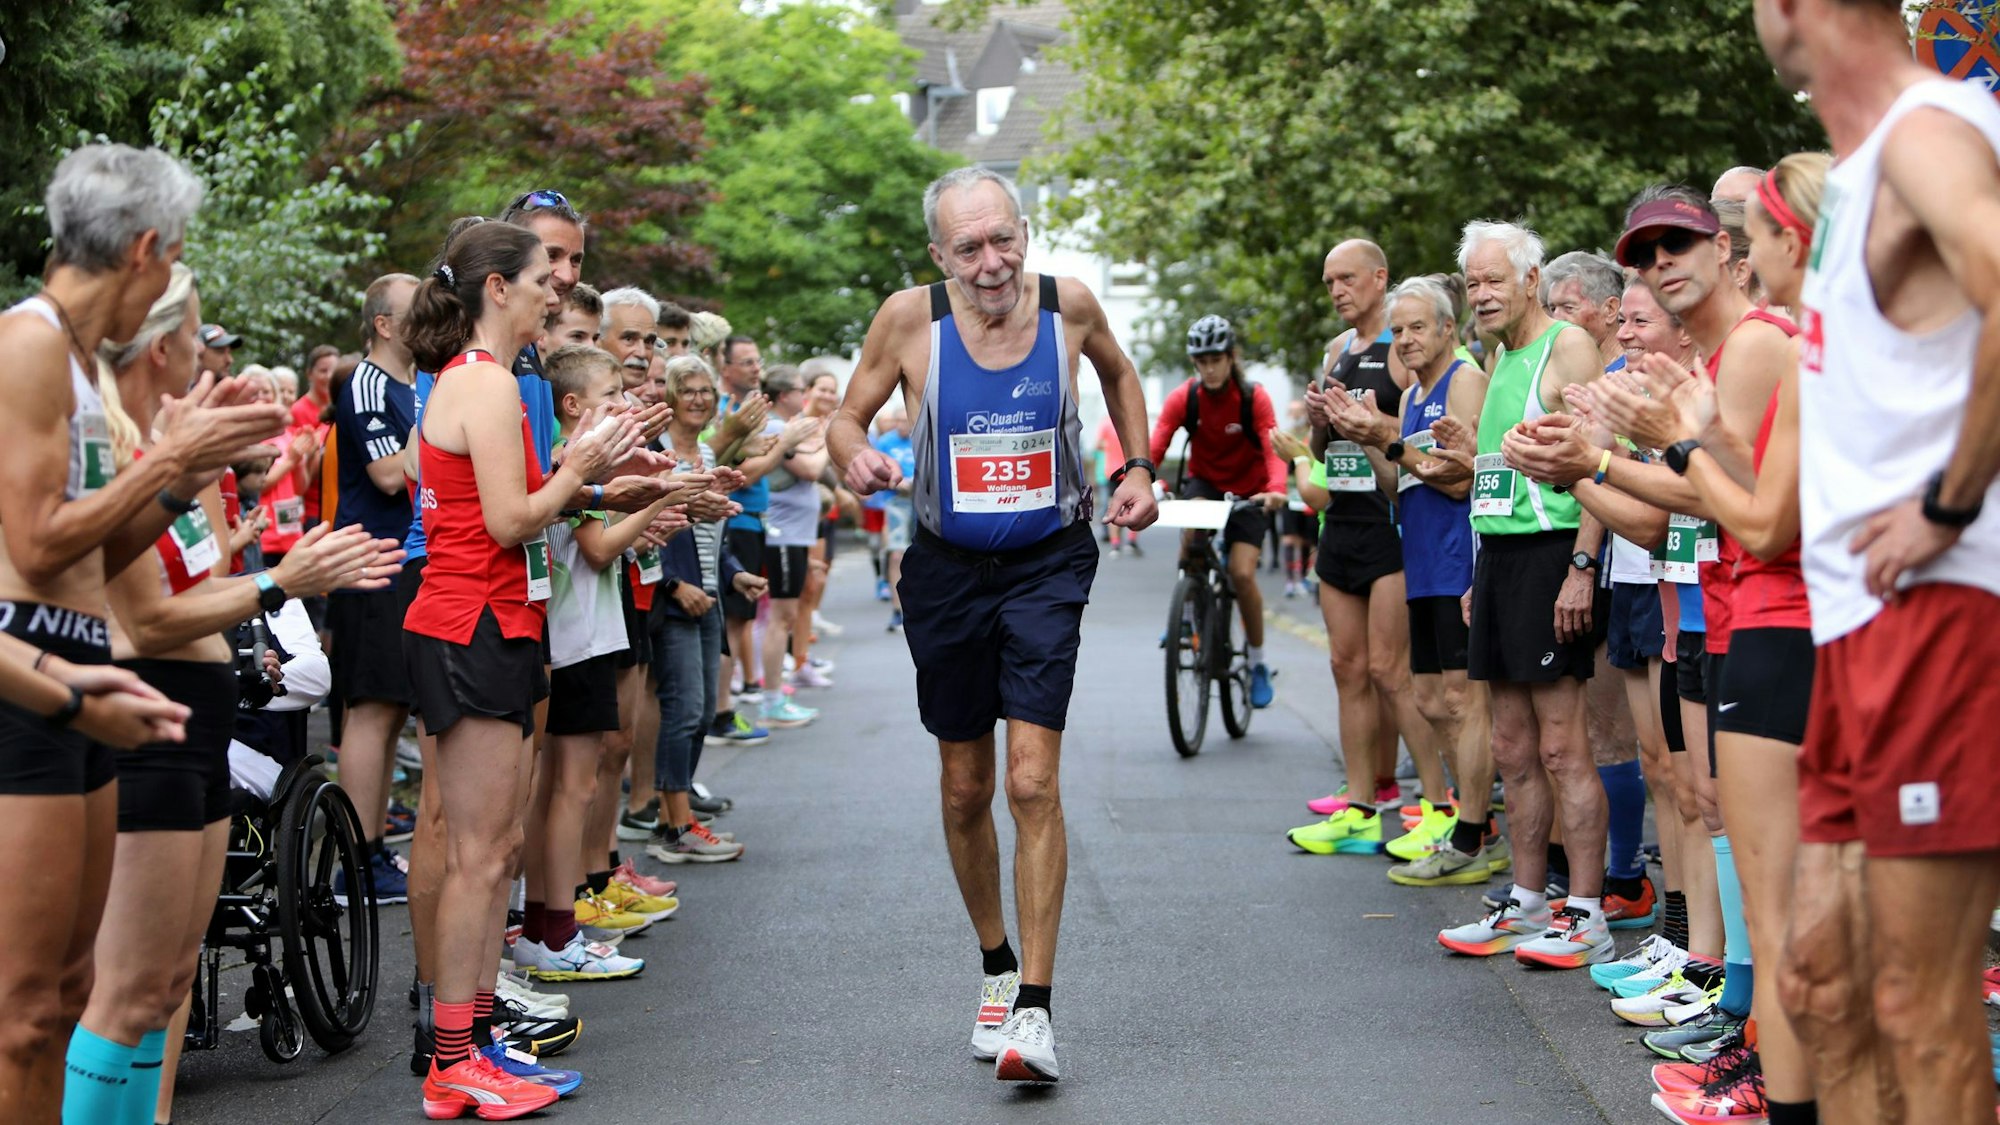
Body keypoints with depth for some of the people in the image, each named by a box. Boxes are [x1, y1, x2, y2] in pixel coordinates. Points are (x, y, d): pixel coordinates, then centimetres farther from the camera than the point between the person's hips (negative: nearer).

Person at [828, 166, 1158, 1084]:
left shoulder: (1068, 304, -8)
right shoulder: (910, 317, -11)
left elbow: (1118, 374, 16)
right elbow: (847, 418, 1)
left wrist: (1137, 471, 7)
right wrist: (856, 458, -21)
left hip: (1048, 567, -1)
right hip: (949, 570, 2)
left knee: (1033, 783, -14)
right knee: (965, 790, 12)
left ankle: (1034, 1009, -10)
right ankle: (996, 968, 34)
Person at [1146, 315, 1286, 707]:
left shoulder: (1255, 398, -18)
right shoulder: (1182, 398, -14)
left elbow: (1273, 450, -29)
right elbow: (1154, 448, -23)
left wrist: (1276, 490, -49)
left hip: (1247, 491, -2)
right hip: (1203, 481, 2)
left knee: (1242, 573, -17)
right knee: (1191, 525, -33)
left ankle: (1258, 661, 5)